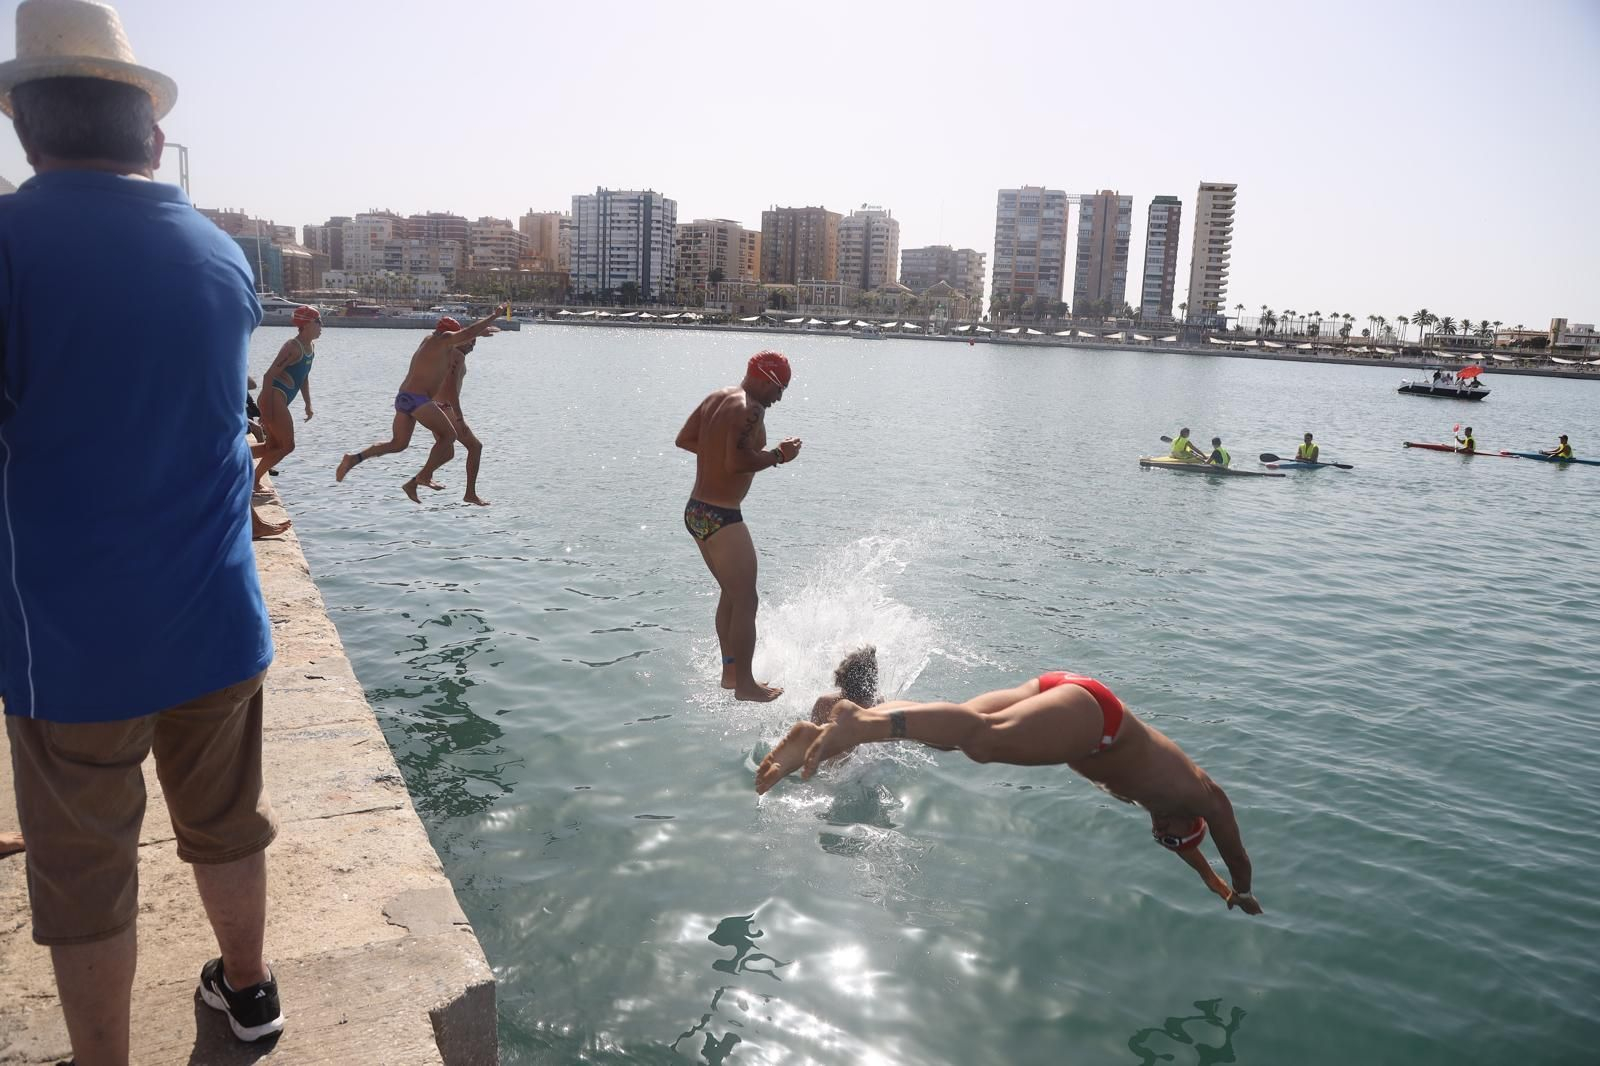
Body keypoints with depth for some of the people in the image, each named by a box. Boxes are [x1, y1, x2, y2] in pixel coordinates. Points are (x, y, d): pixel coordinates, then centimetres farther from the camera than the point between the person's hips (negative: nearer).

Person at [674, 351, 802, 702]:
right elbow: (737, 463, -27)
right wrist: (778, 455, -14)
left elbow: (684, 439, 16)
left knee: (731, 593, 21)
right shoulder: (751, 409, -18)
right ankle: (744, 684, 10)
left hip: (696, 511, 10)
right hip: (721, 518, -10)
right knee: (746, 601, 1)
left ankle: (730, 671, 31)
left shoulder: (717, 398, 10)